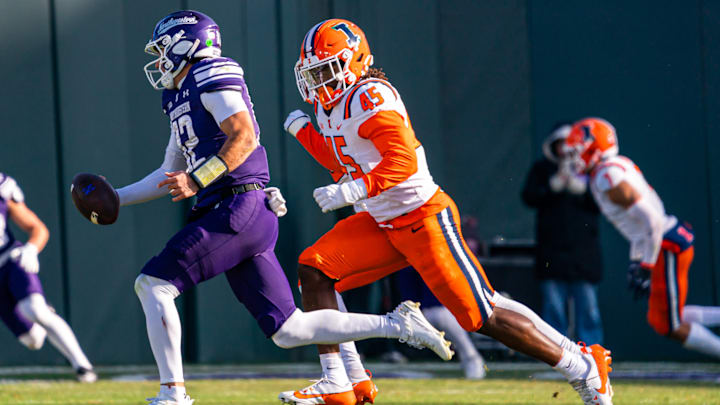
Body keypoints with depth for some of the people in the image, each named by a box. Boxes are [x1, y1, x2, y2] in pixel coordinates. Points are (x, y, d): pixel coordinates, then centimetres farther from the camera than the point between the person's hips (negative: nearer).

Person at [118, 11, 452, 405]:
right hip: (237, 217, 9)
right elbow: (171, 174, 33)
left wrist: (198, 180, -20)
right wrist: (116, 198, 26)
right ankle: (395, 324, 7)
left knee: (152, 284, -11)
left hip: (238, 207, -9)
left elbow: (244, 138, -16)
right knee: (289, 331, 5)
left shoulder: (212, 76, -4)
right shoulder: (181, 99, 25)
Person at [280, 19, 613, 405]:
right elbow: (344, 162, 29)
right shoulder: (333, 105, 12)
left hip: (424, 220, -10)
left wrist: (351, 191, -36)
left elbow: (403, 161, -29)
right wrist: (303, 131, 21)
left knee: (482, 315, -9)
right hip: (383, 224, 10)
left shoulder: (369, 97, -18)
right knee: (314, 268, -1)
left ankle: (583, 365, 3)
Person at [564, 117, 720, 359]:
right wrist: (636, 262, 22)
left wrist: (645, 269, -18)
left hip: (668, 247, -10)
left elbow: (652, 222, -23)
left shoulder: (610, 180, -19)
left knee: (670, 327, -3)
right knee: (659, 319, 16)